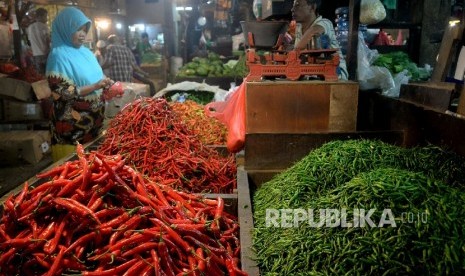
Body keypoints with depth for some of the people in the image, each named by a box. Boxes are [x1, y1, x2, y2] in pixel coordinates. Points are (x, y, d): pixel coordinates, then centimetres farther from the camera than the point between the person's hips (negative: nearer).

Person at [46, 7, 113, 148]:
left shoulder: (85, 51, 8)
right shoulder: (58, 55, -16)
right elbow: (63, 93, -20)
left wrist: (105, 82, -5)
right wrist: (95, 87, -25)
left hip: (94, 117, 7)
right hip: (72, 123, -7)